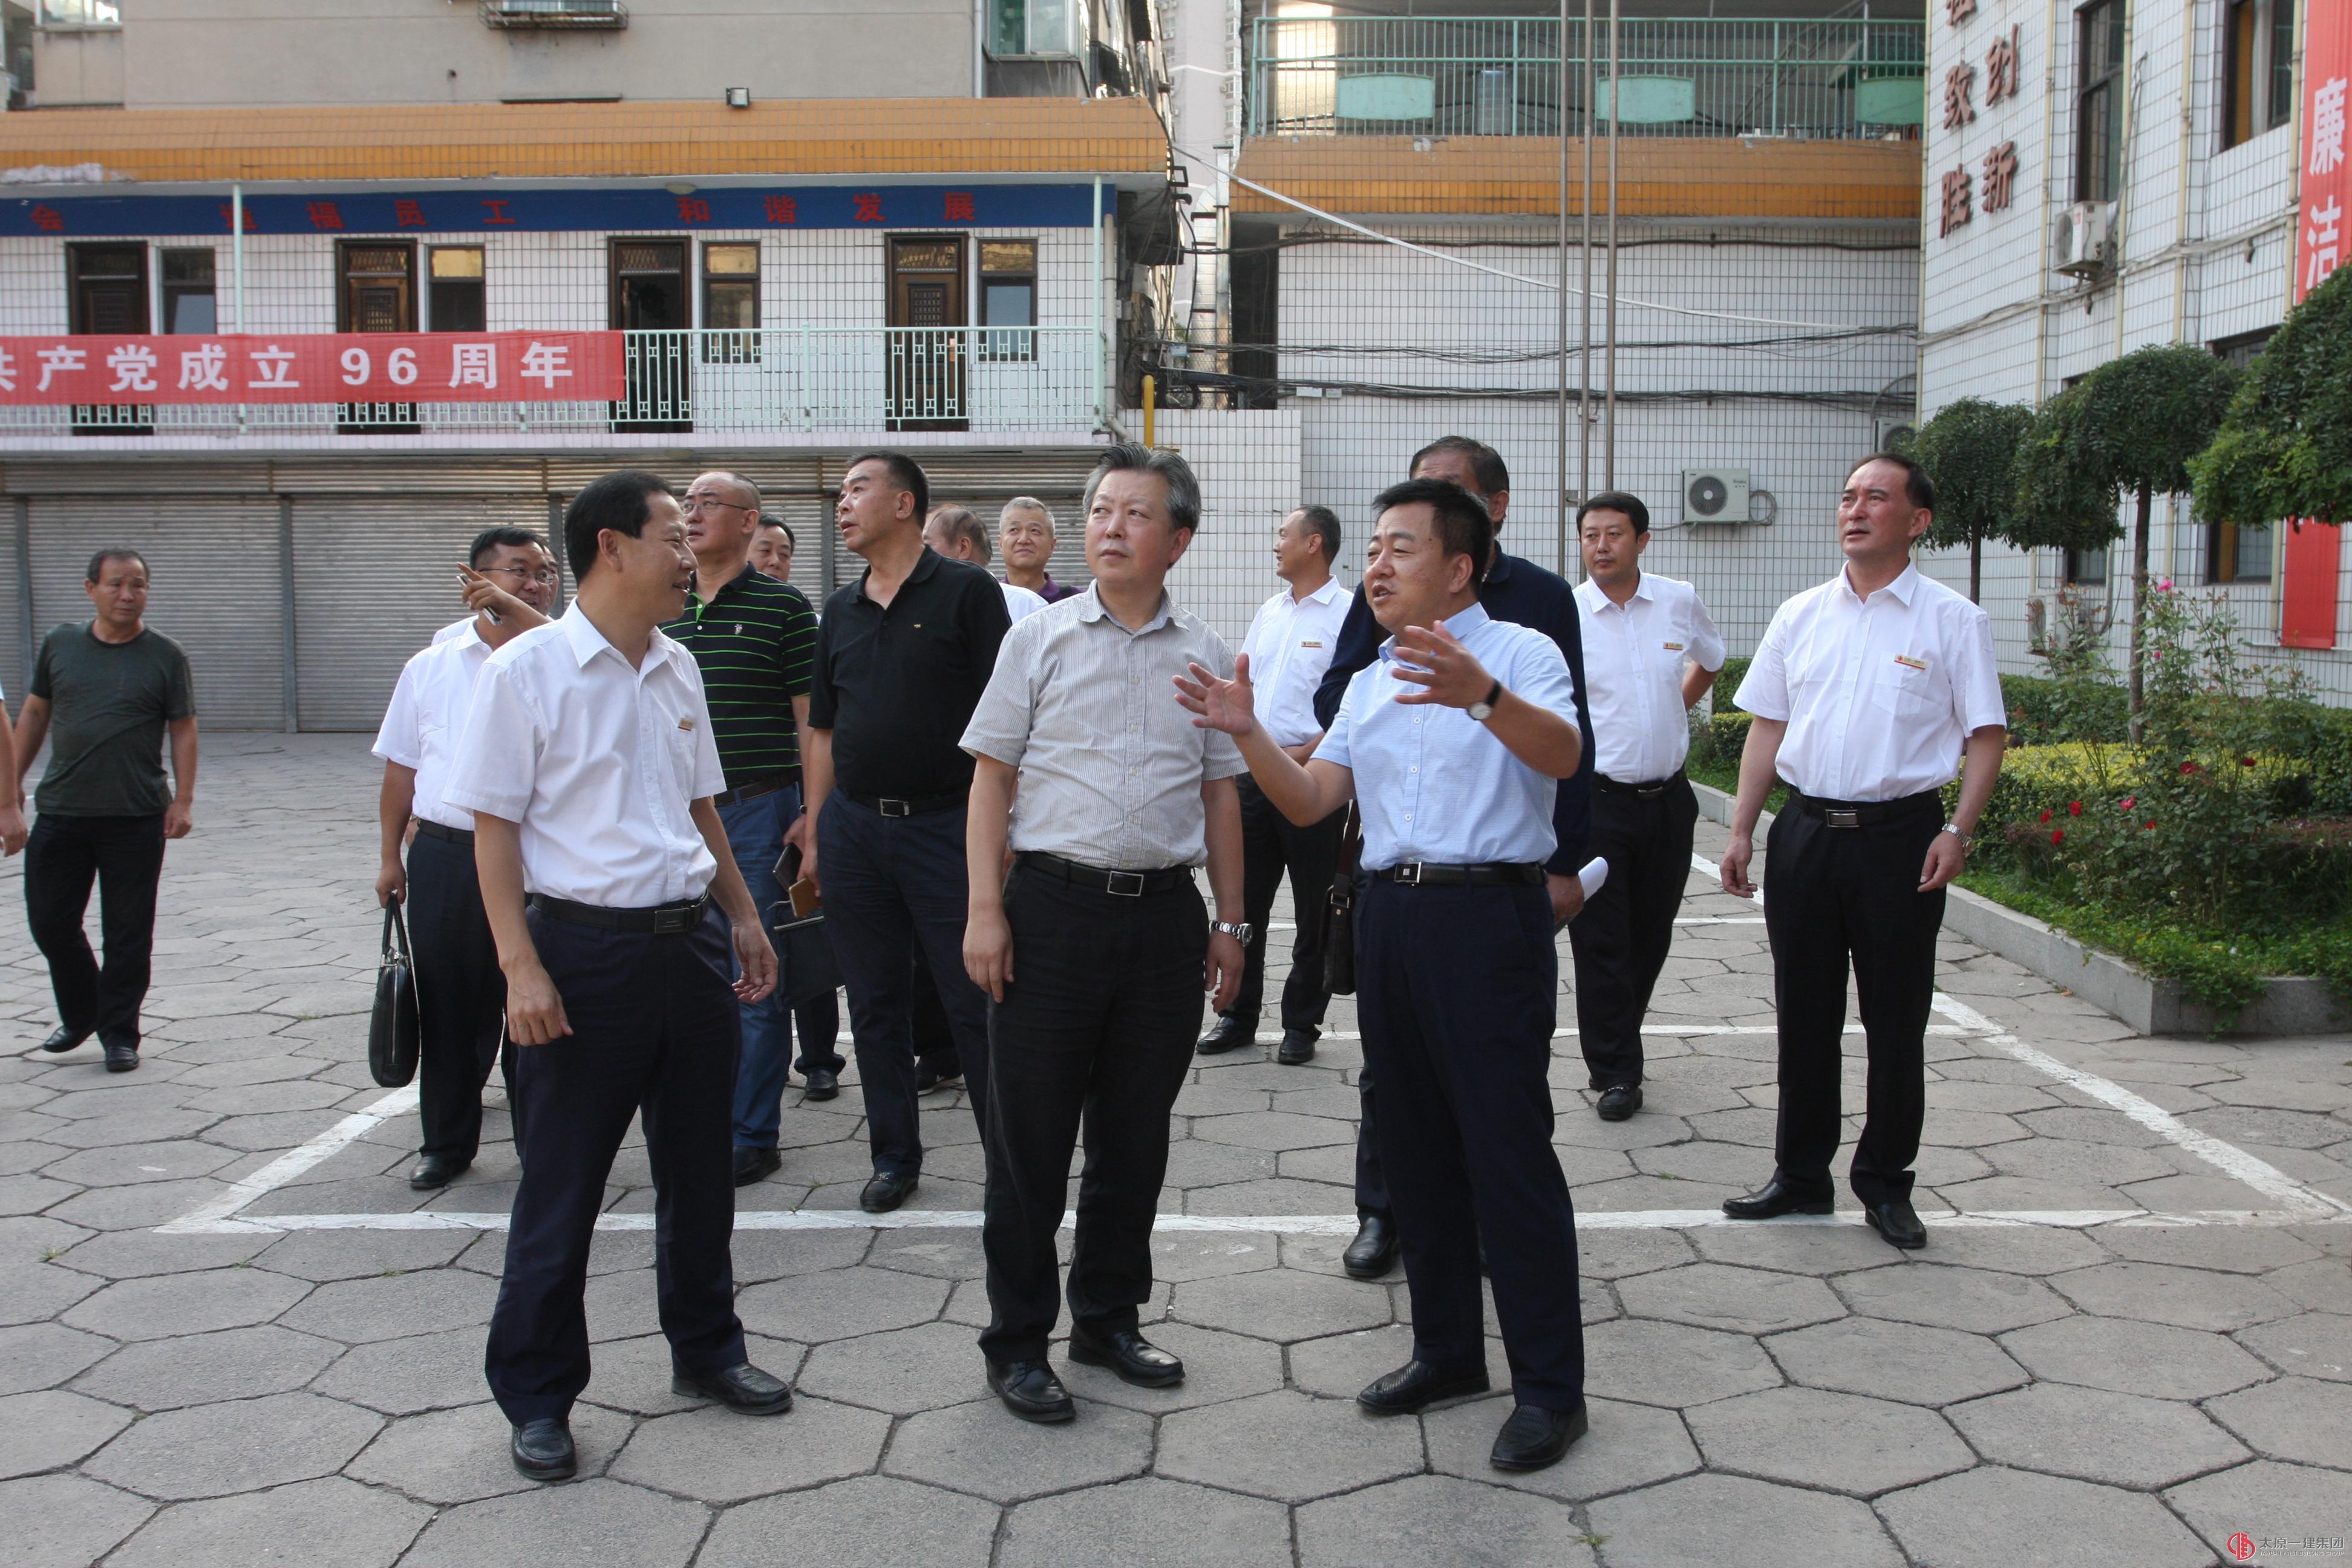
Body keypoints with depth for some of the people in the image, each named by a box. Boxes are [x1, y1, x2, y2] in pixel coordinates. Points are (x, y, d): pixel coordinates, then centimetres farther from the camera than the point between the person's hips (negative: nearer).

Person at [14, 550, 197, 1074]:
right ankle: (81, 1015, 30)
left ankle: (119, 1034, 14)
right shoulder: (60, 645, 7)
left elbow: (183, 730, 1)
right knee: (50, 921, 9)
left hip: (136, 819, -3)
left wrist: (183, 800, -7)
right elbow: (34, 715, 14)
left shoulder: (164, 656, 0)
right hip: (60, 811, 3)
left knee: (127, 933, 2)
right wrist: (13, 783, 11)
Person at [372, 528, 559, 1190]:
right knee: (448, 1008, 10)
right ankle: (446, 1143, 25)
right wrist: (390, 855, 9)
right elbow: (401, 769, 12)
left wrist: (520, 612, -20)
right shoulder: (431, 665, 9)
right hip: (444, 857, 2)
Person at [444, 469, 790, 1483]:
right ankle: (536, 1396, 20)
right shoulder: (526, 670, -9)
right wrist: (521, 966, -17)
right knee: (561, 1186, 5)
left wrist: (742, 917, 16)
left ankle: (706, 1349, 34)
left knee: (698, 1167, 16)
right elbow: (495, 826, -11)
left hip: (692, 942, 6)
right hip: (587, 950, -6)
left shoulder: (678, 670, 11)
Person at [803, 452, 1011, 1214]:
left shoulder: (967, 592, -4)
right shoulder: (840, 611, 13)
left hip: (946, 825, -5)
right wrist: (815, 834, 10)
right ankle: (895, 1156, 23)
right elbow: (824, 731, 15)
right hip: (855, 829, 5)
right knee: (875, 1006, 11)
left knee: (975, 1004, 0)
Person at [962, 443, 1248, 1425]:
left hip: (1163, 910, 3)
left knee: (1136, 1131, 12)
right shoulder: (1041, 640, 1)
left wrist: (1230, 921, 10)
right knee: (1030, 1132, 3)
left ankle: (1108, 1317, 29)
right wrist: (985, 909, -7)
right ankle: (1016, 1339, 17)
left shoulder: (1204, 656, 8)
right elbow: (992, 777, 1)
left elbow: (1221, 792, 14)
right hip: (1054, 903, -2)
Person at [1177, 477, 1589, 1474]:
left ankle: (1549, 1386, 5)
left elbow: (1563, 754, -23)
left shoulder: (1518, 652, -3)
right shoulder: (1371, 684, 19)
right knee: (1415, 1146, 14)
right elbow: (1309, 801, 11)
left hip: (1489, 915, -7)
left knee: (1509, 1150, -6)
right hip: (1391, 915, 7)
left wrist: (1483, 696, -42)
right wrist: (1247, 733, -6)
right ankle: (1447, 1351, 29)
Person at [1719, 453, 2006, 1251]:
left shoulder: (1953, 621, -2)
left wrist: (1958, 831, -15)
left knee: (1896, 1019, 5)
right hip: (1806, 827, 4)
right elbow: (1768, 726, 12)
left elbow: (1986, 735, -3)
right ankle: (1800, 1174, 23)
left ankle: (1886, 1184, 20)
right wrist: (1742, 829, 7)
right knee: (1804, 1012, 11)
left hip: (1899, 834, -3)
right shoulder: (1800, 616, 10)